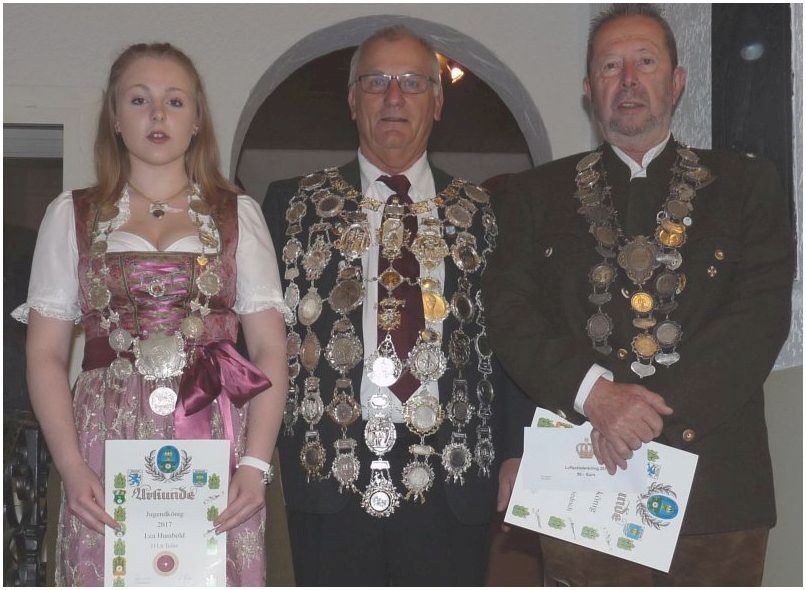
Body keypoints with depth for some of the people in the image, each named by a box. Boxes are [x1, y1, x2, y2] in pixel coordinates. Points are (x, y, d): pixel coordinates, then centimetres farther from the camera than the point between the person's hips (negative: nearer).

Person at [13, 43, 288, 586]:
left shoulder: (239, 215, 11)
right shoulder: (71, 216, 11)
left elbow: (270, 349, 5)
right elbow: (46, 354, 6)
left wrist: (256, 465, -8)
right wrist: (72, 468, -8)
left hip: (217, 449, 0)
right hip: (107, 449, 0)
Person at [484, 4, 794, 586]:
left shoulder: (747, 184, 8)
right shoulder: (536, 195, 11)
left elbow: (762, 313, -4)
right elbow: (510, 310, 0)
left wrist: (658, 410, -14)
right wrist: (593, 390, -17)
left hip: (717, 490, 0)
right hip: (581, 483, 0)